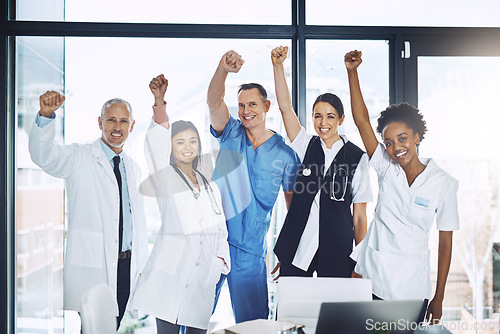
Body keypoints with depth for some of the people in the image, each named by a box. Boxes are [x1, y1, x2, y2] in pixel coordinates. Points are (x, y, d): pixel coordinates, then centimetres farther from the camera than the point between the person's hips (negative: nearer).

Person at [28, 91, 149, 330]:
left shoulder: (133, 168, 17)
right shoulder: (80, 158, 0)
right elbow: (43, 156, -20)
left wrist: (141, 266, 16)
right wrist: (46, 115, -37)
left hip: (128, 267, 5)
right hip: (92, 268, -5)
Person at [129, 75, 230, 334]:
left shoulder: (211, 188, 19)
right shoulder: (165, 178, 3)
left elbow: (220, 231, 23)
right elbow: (156, 142, -16)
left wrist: (220, 259, 6)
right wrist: (159, 100, -30)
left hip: (203, 279, 5)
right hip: (170, 274, -4)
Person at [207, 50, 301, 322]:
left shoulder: (284, 153, 2)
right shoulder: (231, 134, 3)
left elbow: (294, 201, 9)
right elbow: (213, 102, -16)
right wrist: (223, 68, -35)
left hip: (250, 248, 0)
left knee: (252, 321, 6)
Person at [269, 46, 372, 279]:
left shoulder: (357, 157, -1)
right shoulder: (305, 146, 6)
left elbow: (359, 214, 1)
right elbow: (285, 107, -5)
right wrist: (278, 65, -14)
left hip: (337, 252, -2)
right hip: (297, 249, 2)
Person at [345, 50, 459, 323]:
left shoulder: (444, 184, -5)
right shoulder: (386, 169, 0)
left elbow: (445, 243, -2)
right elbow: (362, 121, -8)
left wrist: (438, 298, -1)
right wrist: (352, 72, -17)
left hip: (411, 288, -1)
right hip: (369, 279, 2)